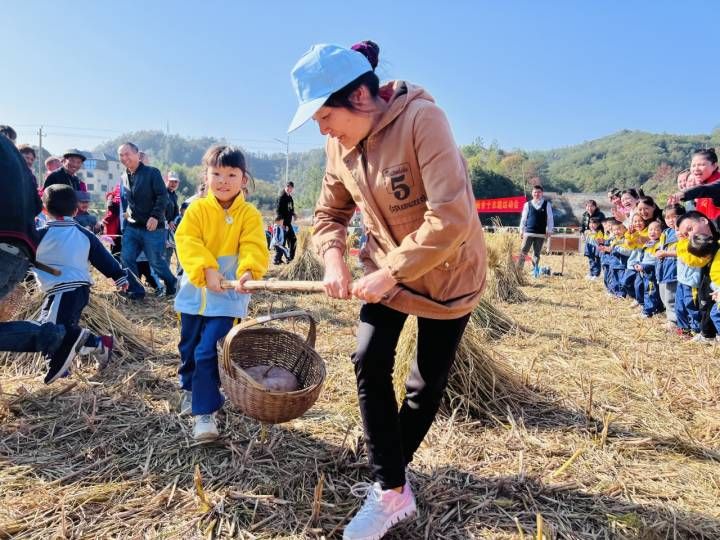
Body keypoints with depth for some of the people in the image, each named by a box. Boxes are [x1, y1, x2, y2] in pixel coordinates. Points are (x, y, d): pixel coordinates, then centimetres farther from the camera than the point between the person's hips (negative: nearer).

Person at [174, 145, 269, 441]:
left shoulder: (249, 214, -6)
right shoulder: (197, 209, -2)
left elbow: (253, 247, -17)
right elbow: (187, 241, -13)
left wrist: (248, 271, -37)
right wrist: (206, 269, -27)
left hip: (227, 295, -3)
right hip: (195, 291, 3)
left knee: (208, 352, -11)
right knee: (188, 347, 19)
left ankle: (204, 412, 3)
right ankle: (190, 388, 46)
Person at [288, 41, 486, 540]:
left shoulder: (422, 119, -26)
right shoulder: (340, 144, -5)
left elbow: (451, 217, -32)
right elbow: (330, 213, 6)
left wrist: (391, 273, -28)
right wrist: (334, 261, -13)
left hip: (447, 269, -4)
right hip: (387, 267, 5)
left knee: (428, 381, 6)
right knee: (369, 364, -8)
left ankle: (393, 470, 32)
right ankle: (393, 492, 7)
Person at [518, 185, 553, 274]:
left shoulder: (547, 204, 4)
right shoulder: (528, 204, 4)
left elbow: (550, 218, 5)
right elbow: (523, 218, 8)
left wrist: (549, 230, -1)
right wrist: (521, 230, 5)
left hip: (541, 234, 1)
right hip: (528, 232, 0)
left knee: (537, 253, 10)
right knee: (523, 251, -5)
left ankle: (535, 270, 20)